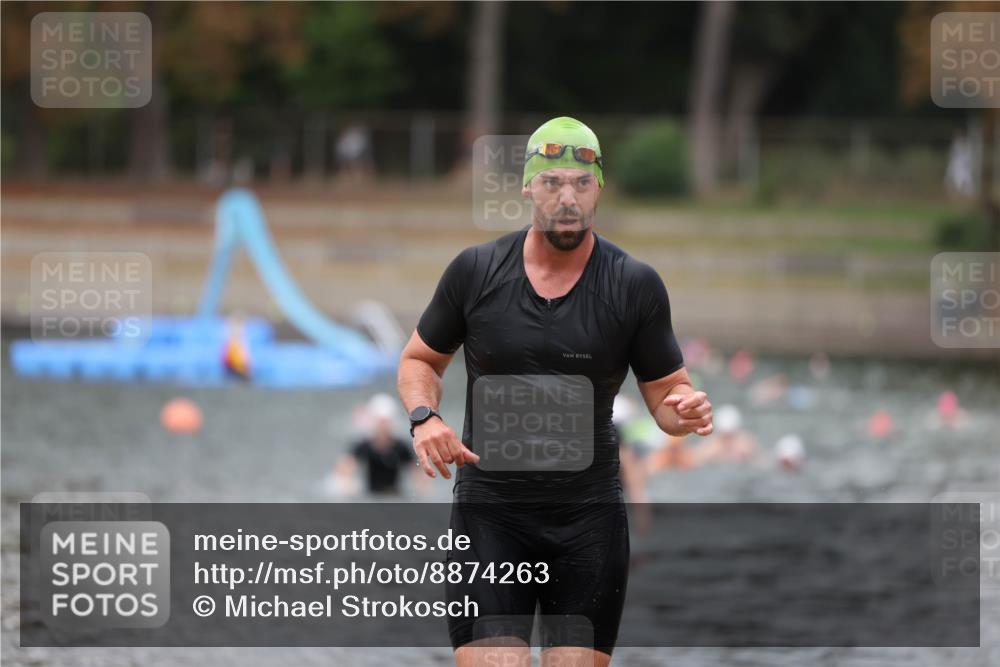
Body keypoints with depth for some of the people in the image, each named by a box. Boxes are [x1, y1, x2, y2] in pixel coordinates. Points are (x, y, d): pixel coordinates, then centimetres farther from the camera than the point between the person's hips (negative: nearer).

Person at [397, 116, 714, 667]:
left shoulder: (634, 285, -1)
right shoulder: (475, 270, 0)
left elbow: (665, 391, 6)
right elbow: (420, 359, 14)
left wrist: (684, 410, -18)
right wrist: (424, 416, -7)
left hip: (590, 516, 0)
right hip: (488, 511, 0)